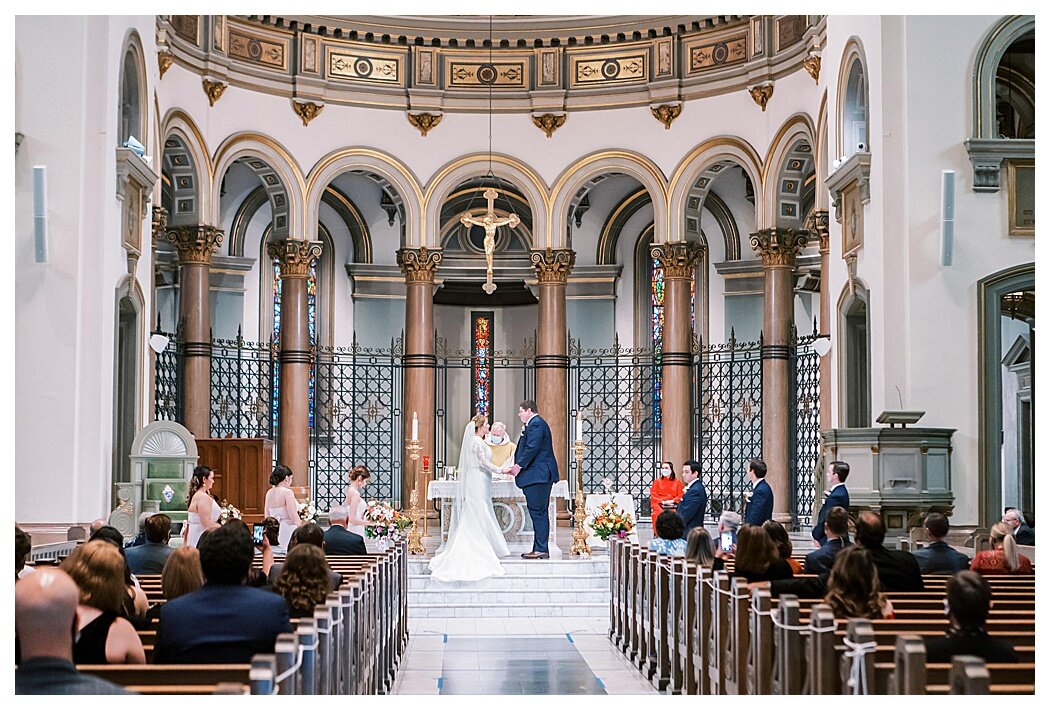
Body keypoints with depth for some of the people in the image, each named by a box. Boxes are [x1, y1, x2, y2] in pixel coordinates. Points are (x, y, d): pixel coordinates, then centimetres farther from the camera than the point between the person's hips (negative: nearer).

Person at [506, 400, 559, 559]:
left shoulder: (536, 424, -12)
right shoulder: (535, 424, 21)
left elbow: (532, 448, -20)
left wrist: (519, 466, -12)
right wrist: (517, 467, 13)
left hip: (537, 475, -11)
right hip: (540, 476, 11)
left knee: (538, 513, -9)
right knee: (539, 513, 11)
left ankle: (541, 550, -8)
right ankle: (539, 549, 15)